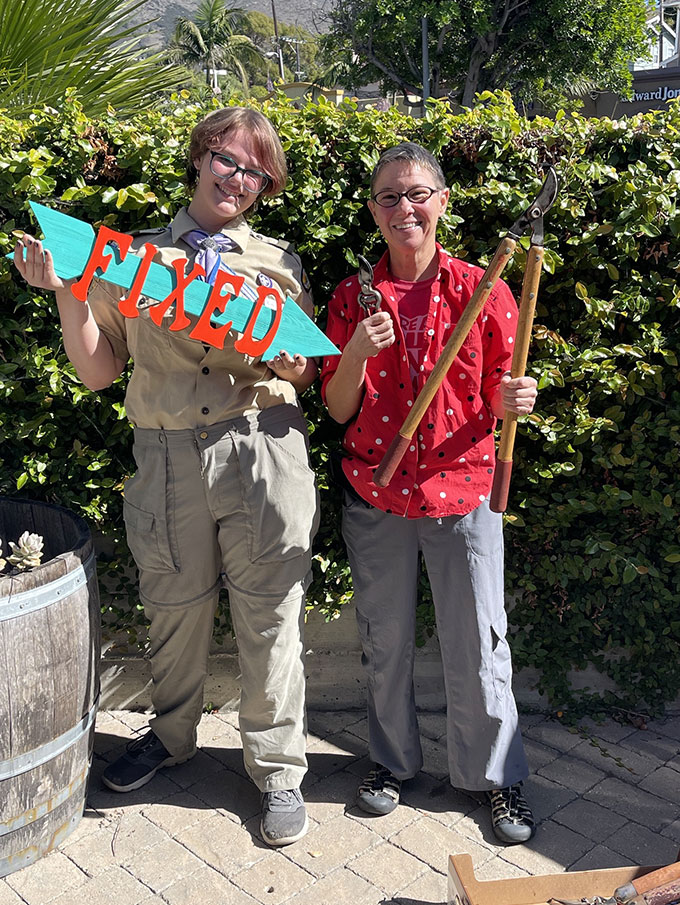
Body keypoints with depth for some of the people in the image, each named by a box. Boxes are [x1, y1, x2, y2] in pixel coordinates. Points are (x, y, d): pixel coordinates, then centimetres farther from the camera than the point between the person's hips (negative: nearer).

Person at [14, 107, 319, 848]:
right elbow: (97, 371, 7)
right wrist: (67, 294, -6)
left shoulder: (276, 263, 11)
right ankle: (171, 735, 41)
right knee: (174, 607, 13)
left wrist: (293, 367, -9)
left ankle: (277, 768, 24)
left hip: (264, 453, 0)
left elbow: (307, 375, 14)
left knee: (269, 616, 4)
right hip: (168, 457, 1)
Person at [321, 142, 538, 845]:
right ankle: (392, 759, 35)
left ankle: (495, 774, 27)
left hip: (463, 490, -1)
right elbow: (340, 410, 0)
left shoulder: (482, 291, -1)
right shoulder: (351, 298, 3)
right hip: (375, 494, 1)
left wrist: (513, 402, -18)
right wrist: (356, 353, -18)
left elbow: (496, 401, 5)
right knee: (385, 639, 12)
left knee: (477, 642, 6)